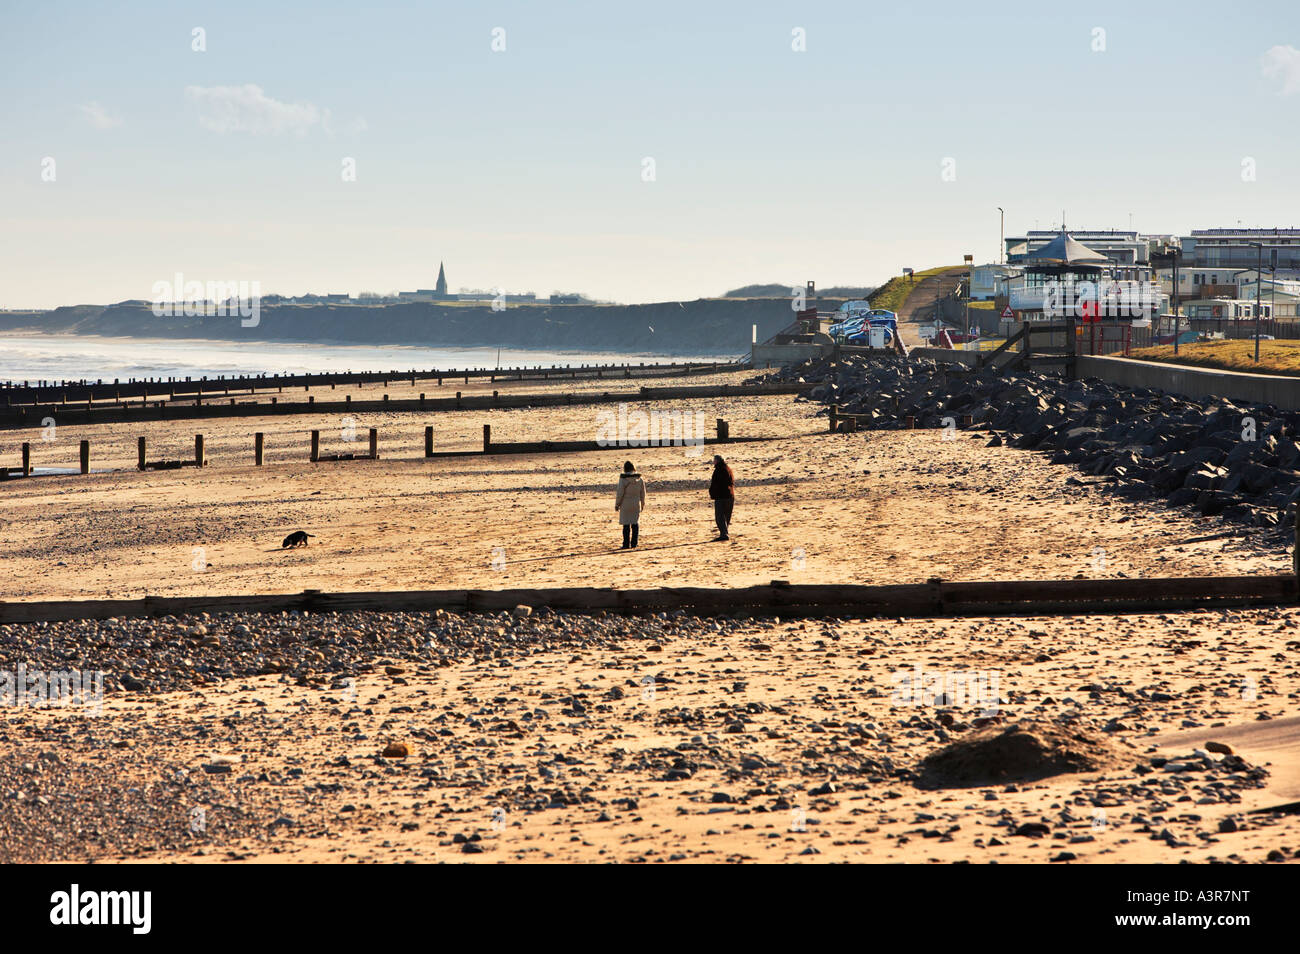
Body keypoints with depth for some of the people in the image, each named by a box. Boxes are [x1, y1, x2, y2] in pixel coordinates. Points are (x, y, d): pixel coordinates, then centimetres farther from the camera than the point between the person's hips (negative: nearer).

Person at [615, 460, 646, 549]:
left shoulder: (623, 479, -13)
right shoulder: (639, 479, -1)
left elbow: (620, 493, -12)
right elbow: (642, 492, 7)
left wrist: (617, 504, 0)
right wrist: (642, 503, 20)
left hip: (625, 504, -3)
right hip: (636, 504, 3)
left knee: (626, 524, 2)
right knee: (635, 523, 10)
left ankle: (627, 544, 3)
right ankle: (634, 543, 9)